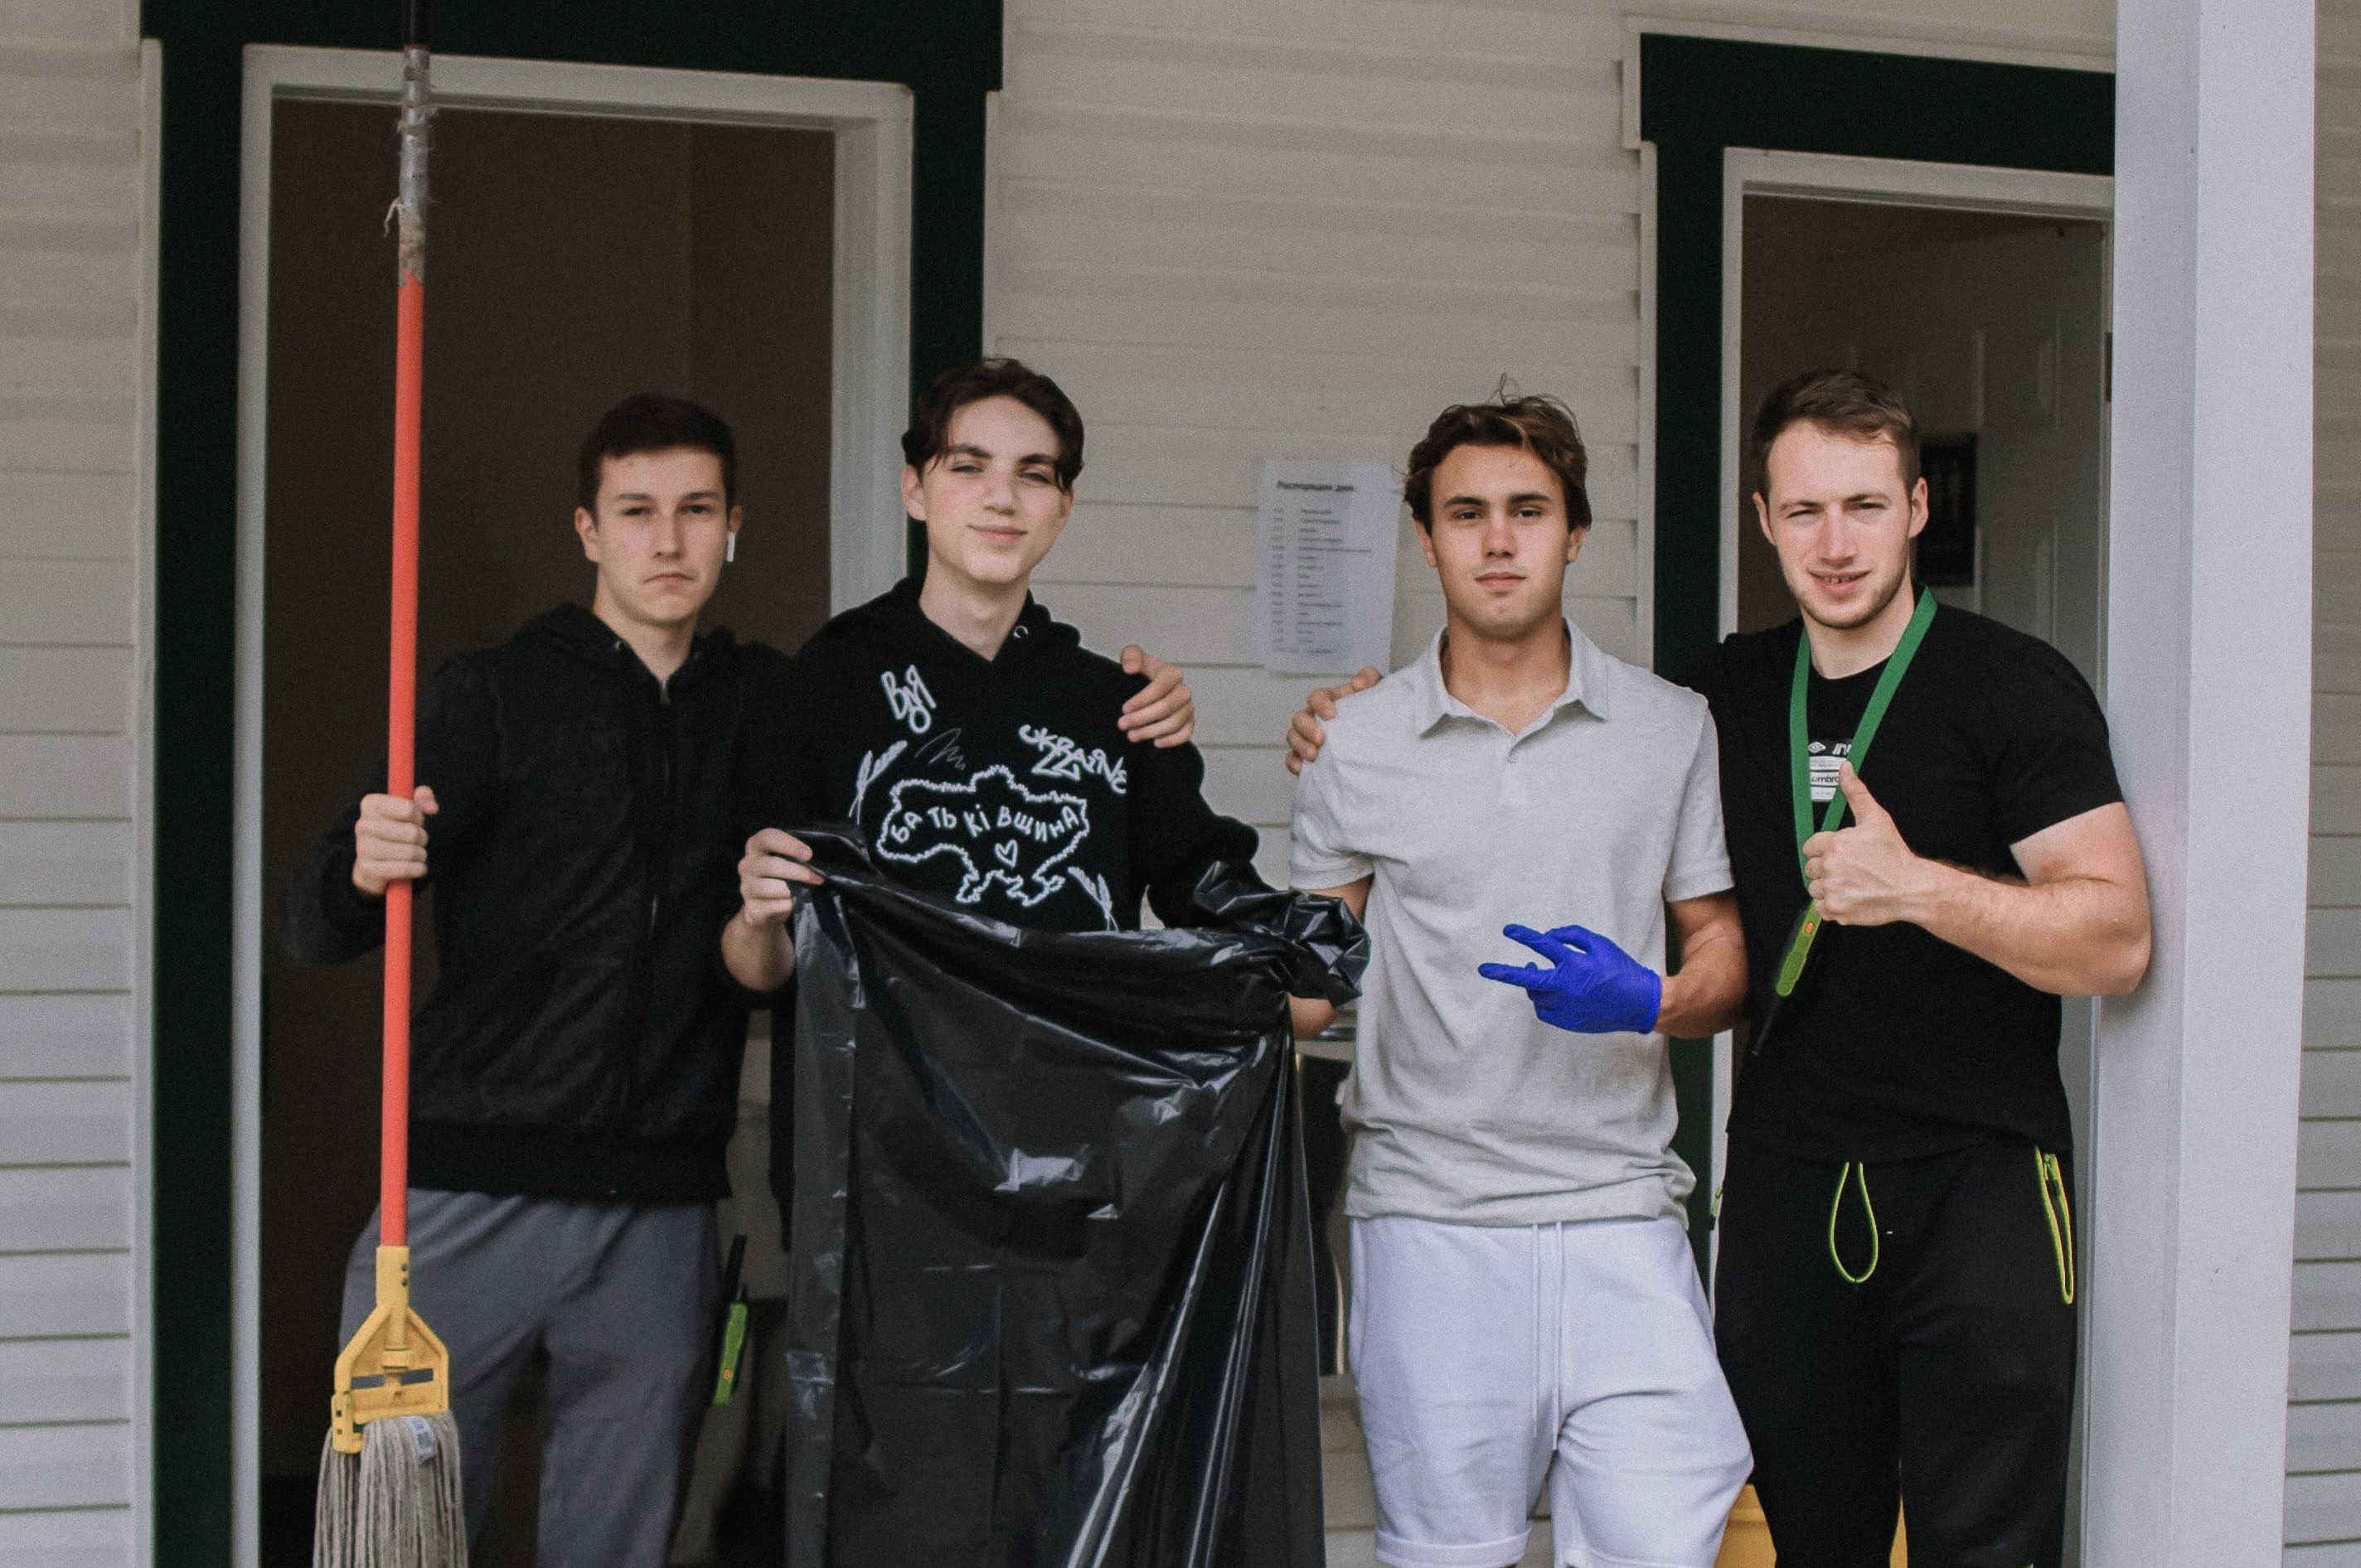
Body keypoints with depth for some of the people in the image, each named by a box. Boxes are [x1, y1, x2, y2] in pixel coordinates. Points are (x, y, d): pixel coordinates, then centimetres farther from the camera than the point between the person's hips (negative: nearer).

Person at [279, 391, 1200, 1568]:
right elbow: (312, 926, -5)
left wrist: (1135, 731, 2)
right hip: (473, 1193, -3)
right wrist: (365, 869, -30)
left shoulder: (769, 704, 10)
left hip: (660, 1209, 3)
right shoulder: (495, 695, 0)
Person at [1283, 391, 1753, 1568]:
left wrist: (1649, 1003, -10)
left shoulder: (1672, 730, 9)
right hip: (1428, 1216, 0)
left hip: (1620, 1215, 0)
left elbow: (1724, 953, 11)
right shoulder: (1357, 745, 7)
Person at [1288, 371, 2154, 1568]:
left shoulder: (2013, 686, -3)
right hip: (1785, 1185, 4)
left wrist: (1917, 886, -23)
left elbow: (2115, 939, -9)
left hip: (1975, 1183, -4)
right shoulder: (1733, 692, 12)